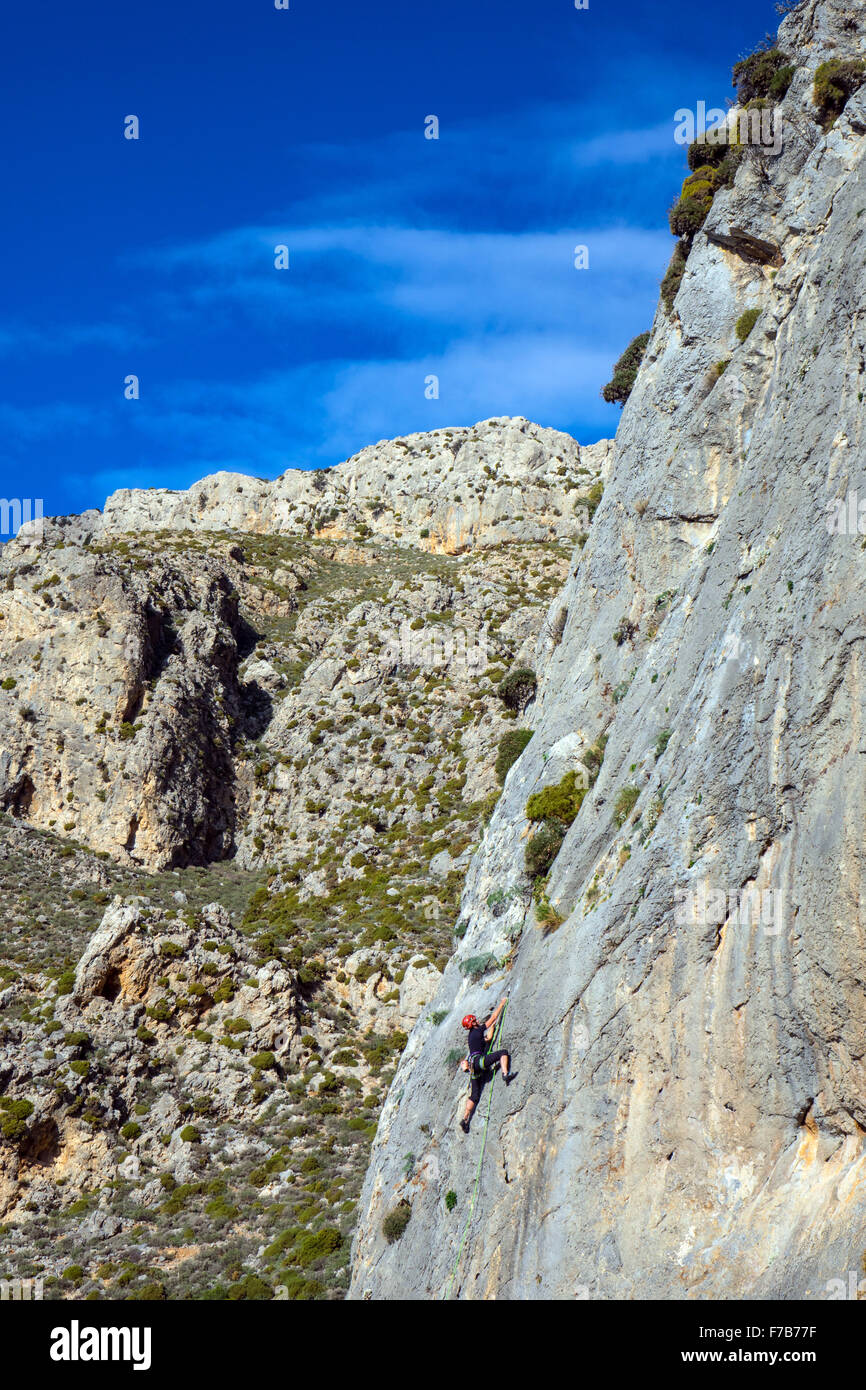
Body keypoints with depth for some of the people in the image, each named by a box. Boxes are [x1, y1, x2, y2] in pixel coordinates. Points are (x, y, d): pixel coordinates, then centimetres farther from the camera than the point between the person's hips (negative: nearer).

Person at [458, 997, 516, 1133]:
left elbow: (488, 1037, 38)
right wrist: (501, 1004, 17)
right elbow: (493, 1017, 7)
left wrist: (493, 1025, 45)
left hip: (474, 1068, 8)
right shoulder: (478, 1030, 3)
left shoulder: (473, 1035, 26)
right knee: (503, 1052, -9)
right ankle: (506, 1074, -29)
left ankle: (465, 1119, -4)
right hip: (478, 1060, -8)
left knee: (474, 1096, 5)